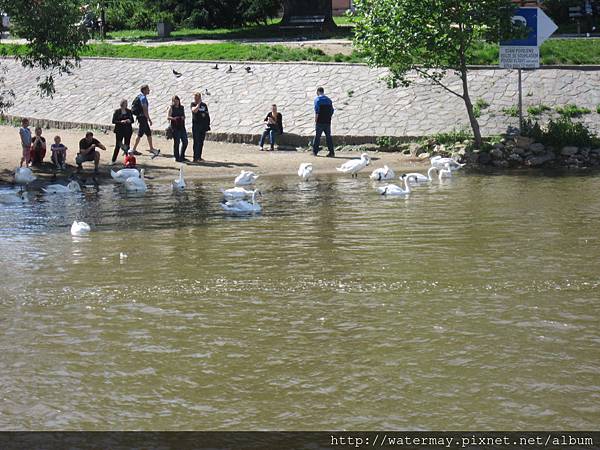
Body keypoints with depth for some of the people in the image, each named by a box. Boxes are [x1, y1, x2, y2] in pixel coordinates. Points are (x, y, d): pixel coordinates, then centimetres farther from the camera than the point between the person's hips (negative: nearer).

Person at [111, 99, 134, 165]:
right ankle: (113, 160, 3)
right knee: (118, 145, -3)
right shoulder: (117, 111, -1)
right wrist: (120, 122, -18)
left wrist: (129, 121, -11)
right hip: (119, 131, -3)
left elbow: (132, 120, 12)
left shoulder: (129, 111, 7)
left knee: (127, 145, 3)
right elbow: (113, 121, -4)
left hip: (128, 130, 3)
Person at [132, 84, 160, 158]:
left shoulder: (140, 96, 14)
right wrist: (149, 119, -20)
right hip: (143, 118, -10)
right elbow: (145, 110, -21)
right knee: (140, 134, -5)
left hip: (141, 116, 10)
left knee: (149, 133, 14)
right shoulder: (143, 98, -17)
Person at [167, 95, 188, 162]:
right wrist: (173, 118, -23)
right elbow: (168, 117, -5)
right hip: (175, 127, -5)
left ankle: (182, 156, 20)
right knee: (177, 142, -4)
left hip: (182, 126, 5)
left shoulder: (182, 108, 13)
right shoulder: (171, 108, -1)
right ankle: (177, 157, 4)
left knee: (185, 141, 5)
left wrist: (183, 117, -3)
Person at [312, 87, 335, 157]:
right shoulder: (329, 100, 12)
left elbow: (316, 112, -12)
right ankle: (331, 152, 0)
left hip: (320, 122, -4)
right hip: (327, 122, 4)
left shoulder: (317, 99, -5)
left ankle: (315, 151, 7)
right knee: (328, 136, 5)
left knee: (317, 136, 4)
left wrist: (315, 121, -8)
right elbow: (332, 111, 13)